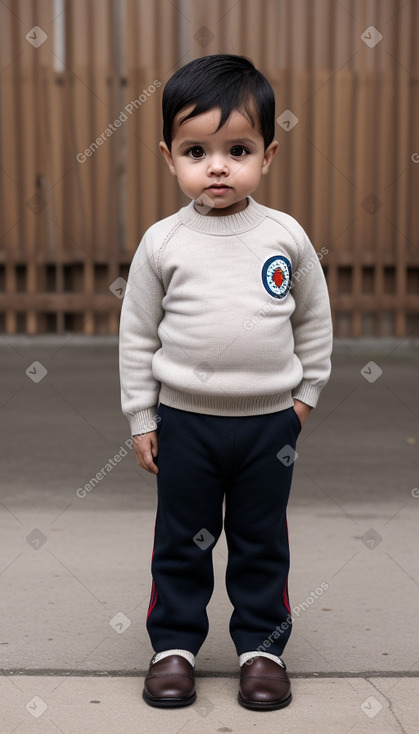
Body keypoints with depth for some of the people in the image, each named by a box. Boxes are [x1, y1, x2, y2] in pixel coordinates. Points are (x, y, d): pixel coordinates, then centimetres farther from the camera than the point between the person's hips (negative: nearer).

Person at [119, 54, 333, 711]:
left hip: (270, 421, 1)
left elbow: (314, 318, 7)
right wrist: (141, 418, 0)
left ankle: (261, 645, 30)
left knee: (262, 543, 14)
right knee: (181, 541, 13)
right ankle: (175, 643, 30)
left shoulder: (285, 236, -5)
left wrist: (306, 392, 7)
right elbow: (137, 334, 0)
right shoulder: (162, 243, -7)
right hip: (185, 421, 0)